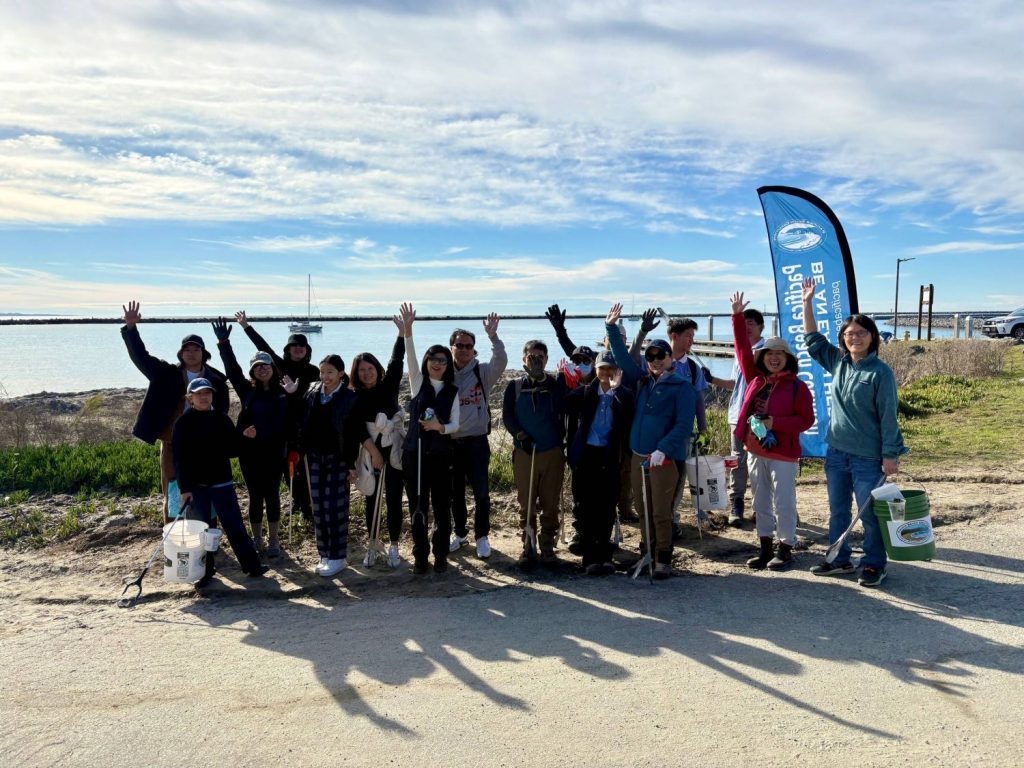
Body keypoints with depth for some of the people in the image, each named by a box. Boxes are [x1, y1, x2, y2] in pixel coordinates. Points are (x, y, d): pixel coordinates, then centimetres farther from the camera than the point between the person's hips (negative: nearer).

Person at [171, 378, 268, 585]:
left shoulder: (222, 419, 3)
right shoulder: (183, 423, -4)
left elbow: (231, 449, 9)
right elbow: (180, 458, -6)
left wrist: (244, 437, -10)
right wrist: (184, 488, -11)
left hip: (222, 482, 1)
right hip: (196, 485, -1)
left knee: (235, 525, 3)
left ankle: (252, 564, 8)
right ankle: (205, 570, 19)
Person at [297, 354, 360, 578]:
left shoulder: (349, 398, -8)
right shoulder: (311, 393, 5)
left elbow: (354, 433, -8)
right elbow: (302, 423, 8)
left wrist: (351, 463, -10)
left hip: (337, 458, -5)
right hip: (314, 457, 5)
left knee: (335, 508, -2)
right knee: (318, 507, 8)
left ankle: (338, 557, 8)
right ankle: (325, 554, 19)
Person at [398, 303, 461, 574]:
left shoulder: (452, 391, 5)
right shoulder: (418, 383, 3)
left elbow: (455, 425, 1)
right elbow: (410, 358, -14)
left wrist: (440, 427, -21)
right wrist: (407, 331, -29)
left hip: (441, 455, 1)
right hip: (414, 453, 0)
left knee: (442, 508, 4)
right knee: (417, 508, 5)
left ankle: (440, 556, 18)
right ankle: (420, 556, 17)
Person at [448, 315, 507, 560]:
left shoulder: (482, 372, -3)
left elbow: (501, 362, -21)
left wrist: (493, 337, -33)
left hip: (477, 441, -2)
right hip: (449, 442, 2)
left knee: (481, 492, 2)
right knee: (455, 492, 14)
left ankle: (481, 537, 18)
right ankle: (460, 533, 31)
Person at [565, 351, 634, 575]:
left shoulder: (624, 395, 2)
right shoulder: (584, 392, 5)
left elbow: (627, 420, -16)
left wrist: (616, 389, -19)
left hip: (609, 457, 0)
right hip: (586, 455, 0)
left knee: (607, 508, 4)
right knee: (586, 508, 2)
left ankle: (603, 555, 15)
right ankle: (590, 558, 7)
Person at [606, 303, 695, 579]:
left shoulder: (682, 387, -5)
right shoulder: (642, 381, 12)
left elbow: (684, 425, -12)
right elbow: (624, 359, 17)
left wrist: (662, 449, -21)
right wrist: (611, 328, 12)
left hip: (665, 459, -6)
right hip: (638, 456, 6)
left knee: (661, 512, -2)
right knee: (643, 510, 12)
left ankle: (663, 561, 9)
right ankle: (647, 554, 24)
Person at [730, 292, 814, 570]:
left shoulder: (797, 386, -6)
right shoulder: (756, 380, 6)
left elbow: (806, 420, -9)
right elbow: (742, 349, 6)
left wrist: (775, 423, -21)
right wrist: (738, 316, 1)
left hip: (783, 455, -5)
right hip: (755, 452, 5)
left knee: (784, 504, 2)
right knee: (760, 504, 13)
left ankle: (785, 549, 15)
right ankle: (765, 548, 24)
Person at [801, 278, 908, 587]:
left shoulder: (880, 372, -10)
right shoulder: (838, 362, 6)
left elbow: (888, 417, -10)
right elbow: (813, 339, 16)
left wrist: (890, 455, -12)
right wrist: (808, 302, 12)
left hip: (867, 457, -6)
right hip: (836, 452, 6)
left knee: (870, 514, 3)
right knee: (838, 511, 14)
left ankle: (874, 565, 17)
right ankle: (840, 559, 27)